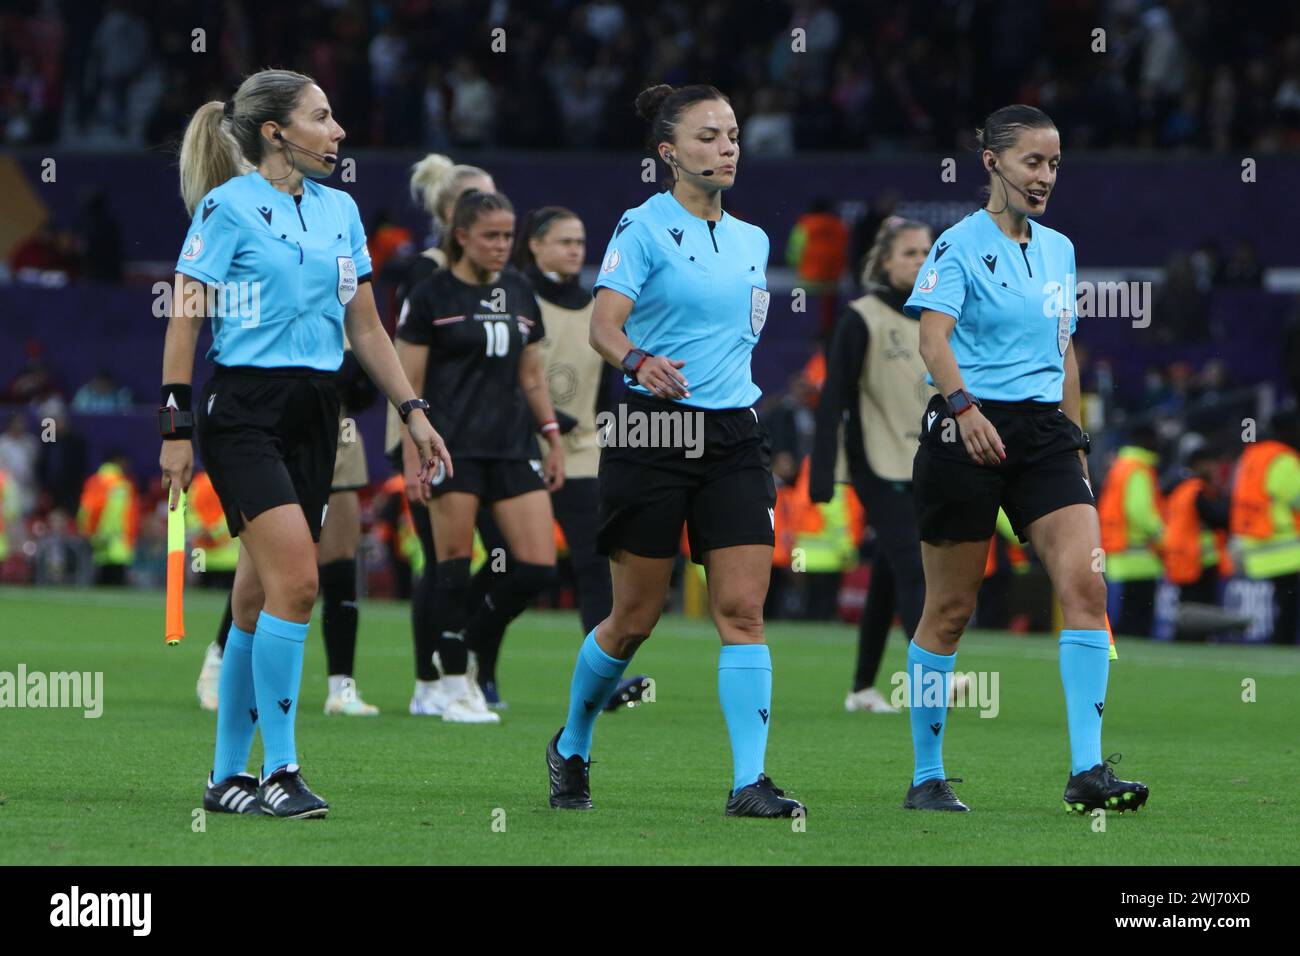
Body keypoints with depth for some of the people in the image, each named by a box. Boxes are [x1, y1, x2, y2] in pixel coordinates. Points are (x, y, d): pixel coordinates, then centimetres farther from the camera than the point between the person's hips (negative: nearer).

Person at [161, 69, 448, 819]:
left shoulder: (340, 209, 13)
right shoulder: (228, 207, -7)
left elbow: (366, 327, 18)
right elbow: (185, 320, -7)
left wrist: (412, 411, 11)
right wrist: (175, 428, -11)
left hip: (315, 415, 6)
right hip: (244, 411, -6)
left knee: (261, 596, 8)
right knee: (295, 580, -18)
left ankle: (229, 776, 14)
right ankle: (279, 770, -13)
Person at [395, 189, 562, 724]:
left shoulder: (519, 292, 13)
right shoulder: (431, 296, -2)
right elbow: (409, 384, -4)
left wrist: (553, 439, 14)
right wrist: (412, 456, -10)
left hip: (512, 447, 5)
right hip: (453, 448, -5)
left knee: (537, 566, -3)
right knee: (455, 562, -5)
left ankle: (462, 648, 16)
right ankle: (453, 685, 5)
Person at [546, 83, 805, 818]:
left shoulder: (753, 240, 13)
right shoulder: (645, 227, -6)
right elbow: (604, 323, -18)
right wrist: (638, 360, -37)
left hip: (735, 434, 5)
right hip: (654, 432, -5)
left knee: (742, 608, -8)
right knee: (636, 618, 4)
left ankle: (750, 781, -12)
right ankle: (571, 750, 28)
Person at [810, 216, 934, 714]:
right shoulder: (861, 318, -8)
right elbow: (834, 397, -10)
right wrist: (822, 472, -16)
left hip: (925, 467, 6)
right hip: (879, 466, -6)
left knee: (889, 577, 10)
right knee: (911, 568, -17)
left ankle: (863, 687, 18)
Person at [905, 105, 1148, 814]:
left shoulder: (1058, 250, 15)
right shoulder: (959, 245, -6)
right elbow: (933, 336, -20)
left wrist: (1074, 441, 21)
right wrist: (962, 405, -36)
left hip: (1045, 434, 5)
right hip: (968, 432, -5)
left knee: (1085, 586, -13)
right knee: (949, 609, 2)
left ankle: (1087, 770, -15)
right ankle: (927, 776, 14)